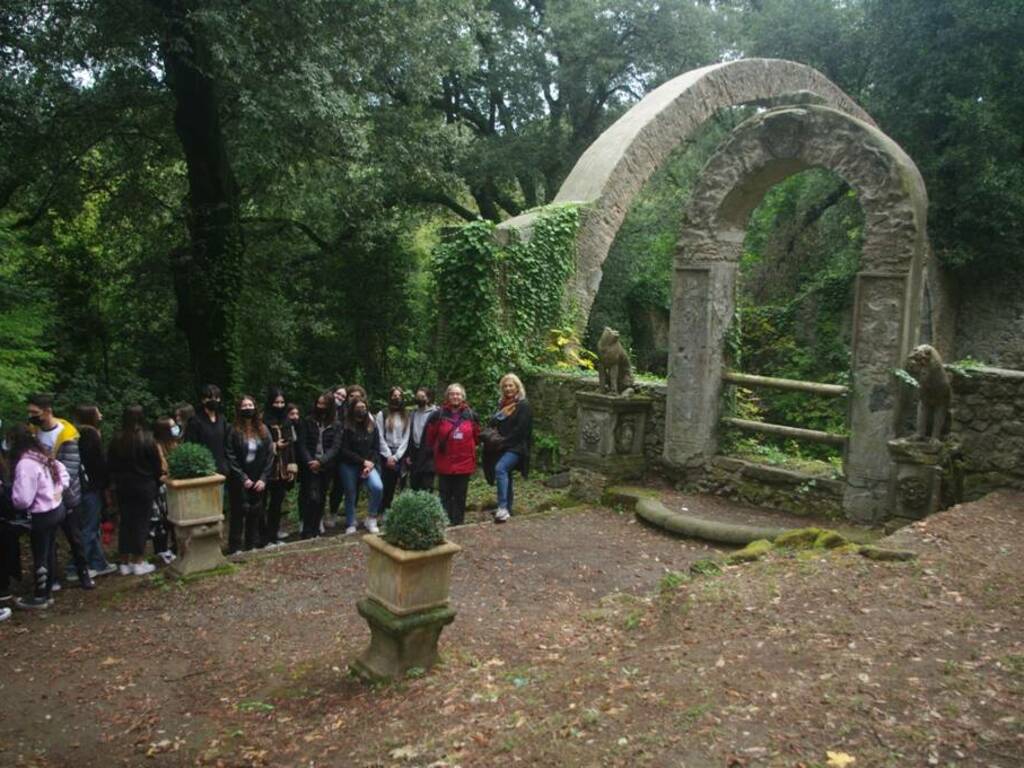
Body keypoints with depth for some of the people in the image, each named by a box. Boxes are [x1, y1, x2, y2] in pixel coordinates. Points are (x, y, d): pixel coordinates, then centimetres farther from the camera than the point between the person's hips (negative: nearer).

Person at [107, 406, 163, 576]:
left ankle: (125, 563, 16)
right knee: (141, 523, 4)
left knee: (125, 523, 11)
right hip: (144, 487, -3)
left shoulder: (117, 440, -3)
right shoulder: (147, 439, -13)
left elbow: (110, 466, 4)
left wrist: (116, 482, 16)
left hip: (123, 487, 3)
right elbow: (157, 464, -6)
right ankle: (139, 563, 7)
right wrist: (157, 482, 9)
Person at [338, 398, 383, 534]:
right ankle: (350, 525, 23)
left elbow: (376, 448, 5)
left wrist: (370, 464, -11)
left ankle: (371, 519, -1)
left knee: (378, 487, -19)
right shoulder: (346, 427, -7)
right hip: (349, 466, -2)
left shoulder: (372, 426, 5)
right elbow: (344, 450, -11)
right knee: (350, 495, 5)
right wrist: (363, 461, -14)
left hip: (368, 465, 2)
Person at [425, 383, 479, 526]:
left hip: (464, 462, 1)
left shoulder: (471, 415, 1)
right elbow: (430, 436, 6)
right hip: (444, 463, -1)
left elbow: (476, 436, 14)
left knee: (460, 496, 8)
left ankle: (458, 524, 17)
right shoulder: (439, 415, -4)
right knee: (445, 494, 4)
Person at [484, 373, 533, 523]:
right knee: (505, 474, 12)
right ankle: (507, 508, 24)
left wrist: (504, 441, -14)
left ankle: (503, 508, -32)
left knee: (500, 468, -28)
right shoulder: (502, 404, 15)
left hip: (516, 447, -8)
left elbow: (520, 430, -14)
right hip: (502, 447, 8)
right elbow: (492, 424, 17)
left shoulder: (523, 405, -6)